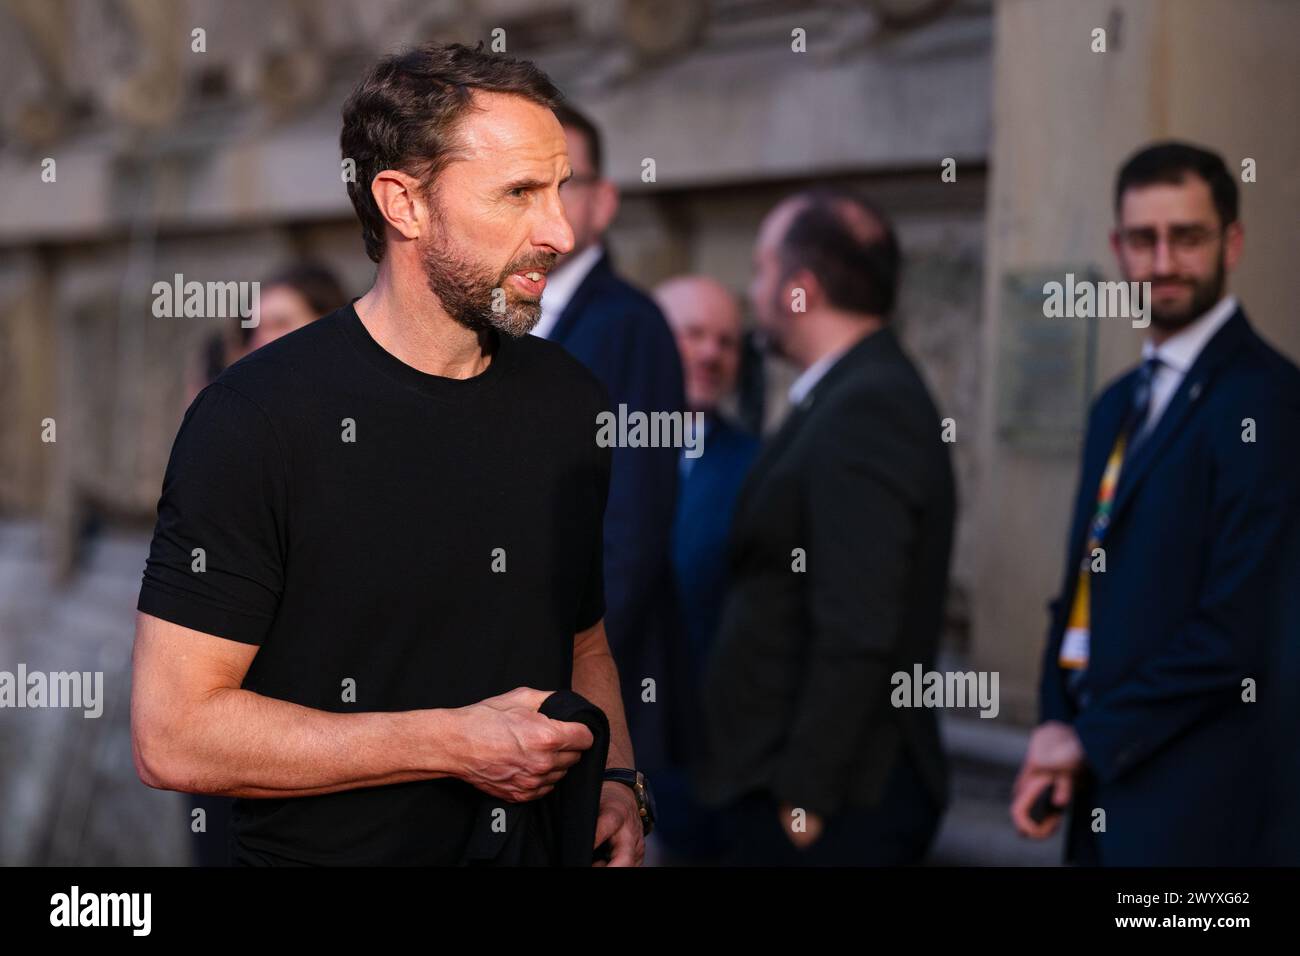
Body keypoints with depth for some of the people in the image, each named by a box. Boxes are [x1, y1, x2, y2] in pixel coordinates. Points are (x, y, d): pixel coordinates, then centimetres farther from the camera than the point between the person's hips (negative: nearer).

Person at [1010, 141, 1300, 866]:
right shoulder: (1120, 404, 14)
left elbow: (1239, 628, -19)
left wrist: (1092, 738, -10)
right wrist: (1058, 728, -1)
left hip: (1189, 801, -7)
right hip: (1104, 782, 8)